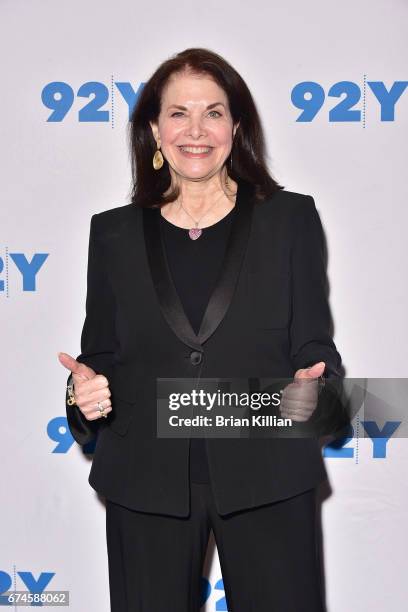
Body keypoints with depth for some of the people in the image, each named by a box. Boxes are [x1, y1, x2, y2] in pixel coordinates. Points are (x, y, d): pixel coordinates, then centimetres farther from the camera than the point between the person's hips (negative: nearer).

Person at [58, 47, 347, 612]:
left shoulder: (291, 218, 3)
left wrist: (312, 386, -18)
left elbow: (314, 344, 3)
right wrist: (84, 391, -12)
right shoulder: (115, 232, 7)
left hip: (266, 480, -1)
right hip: (147, 485, 1)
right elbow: (100, 351, 10)